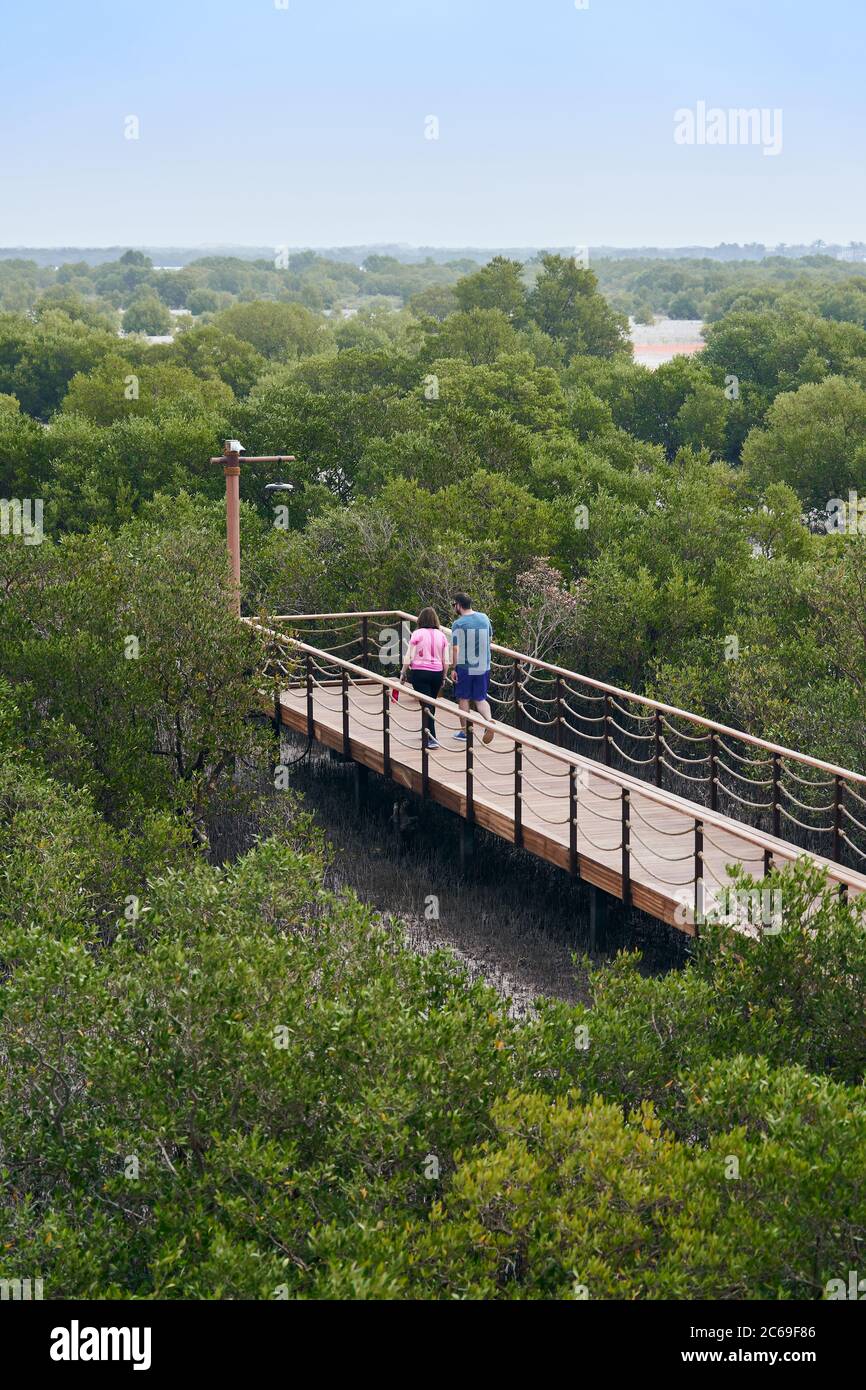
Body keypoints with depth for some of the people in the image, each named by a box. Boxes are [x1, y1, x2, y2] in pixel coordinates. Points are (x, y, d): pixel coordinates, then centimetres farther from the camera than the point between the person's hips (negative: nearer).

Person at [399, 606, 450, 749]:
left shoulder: (417, 634, -5)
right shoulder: (441, 635, 5)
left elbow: (408, 657, -6)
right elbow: (446, 661, 6)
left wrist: (403, 673, 6)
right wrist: (444, 677, 18)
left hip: (419, 672, -4)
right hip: (437, 673, 4)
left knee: (426, 706, -5)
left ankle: (431, 739, -15)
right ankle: (428, 733, 35)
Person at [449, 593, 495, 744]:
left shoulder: (458, 624, -13)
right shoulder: (484, 618, 4)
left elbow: (456, 648, -15)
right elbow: (490, 639, 17)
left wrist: (453, 668, -8)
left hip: (464, 667, -4)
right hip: (483, 666, 4)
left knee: (464, 699, 10)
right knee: (481, 699, 12)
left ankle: (464, 730, 16)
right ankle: (490, 721, -13)